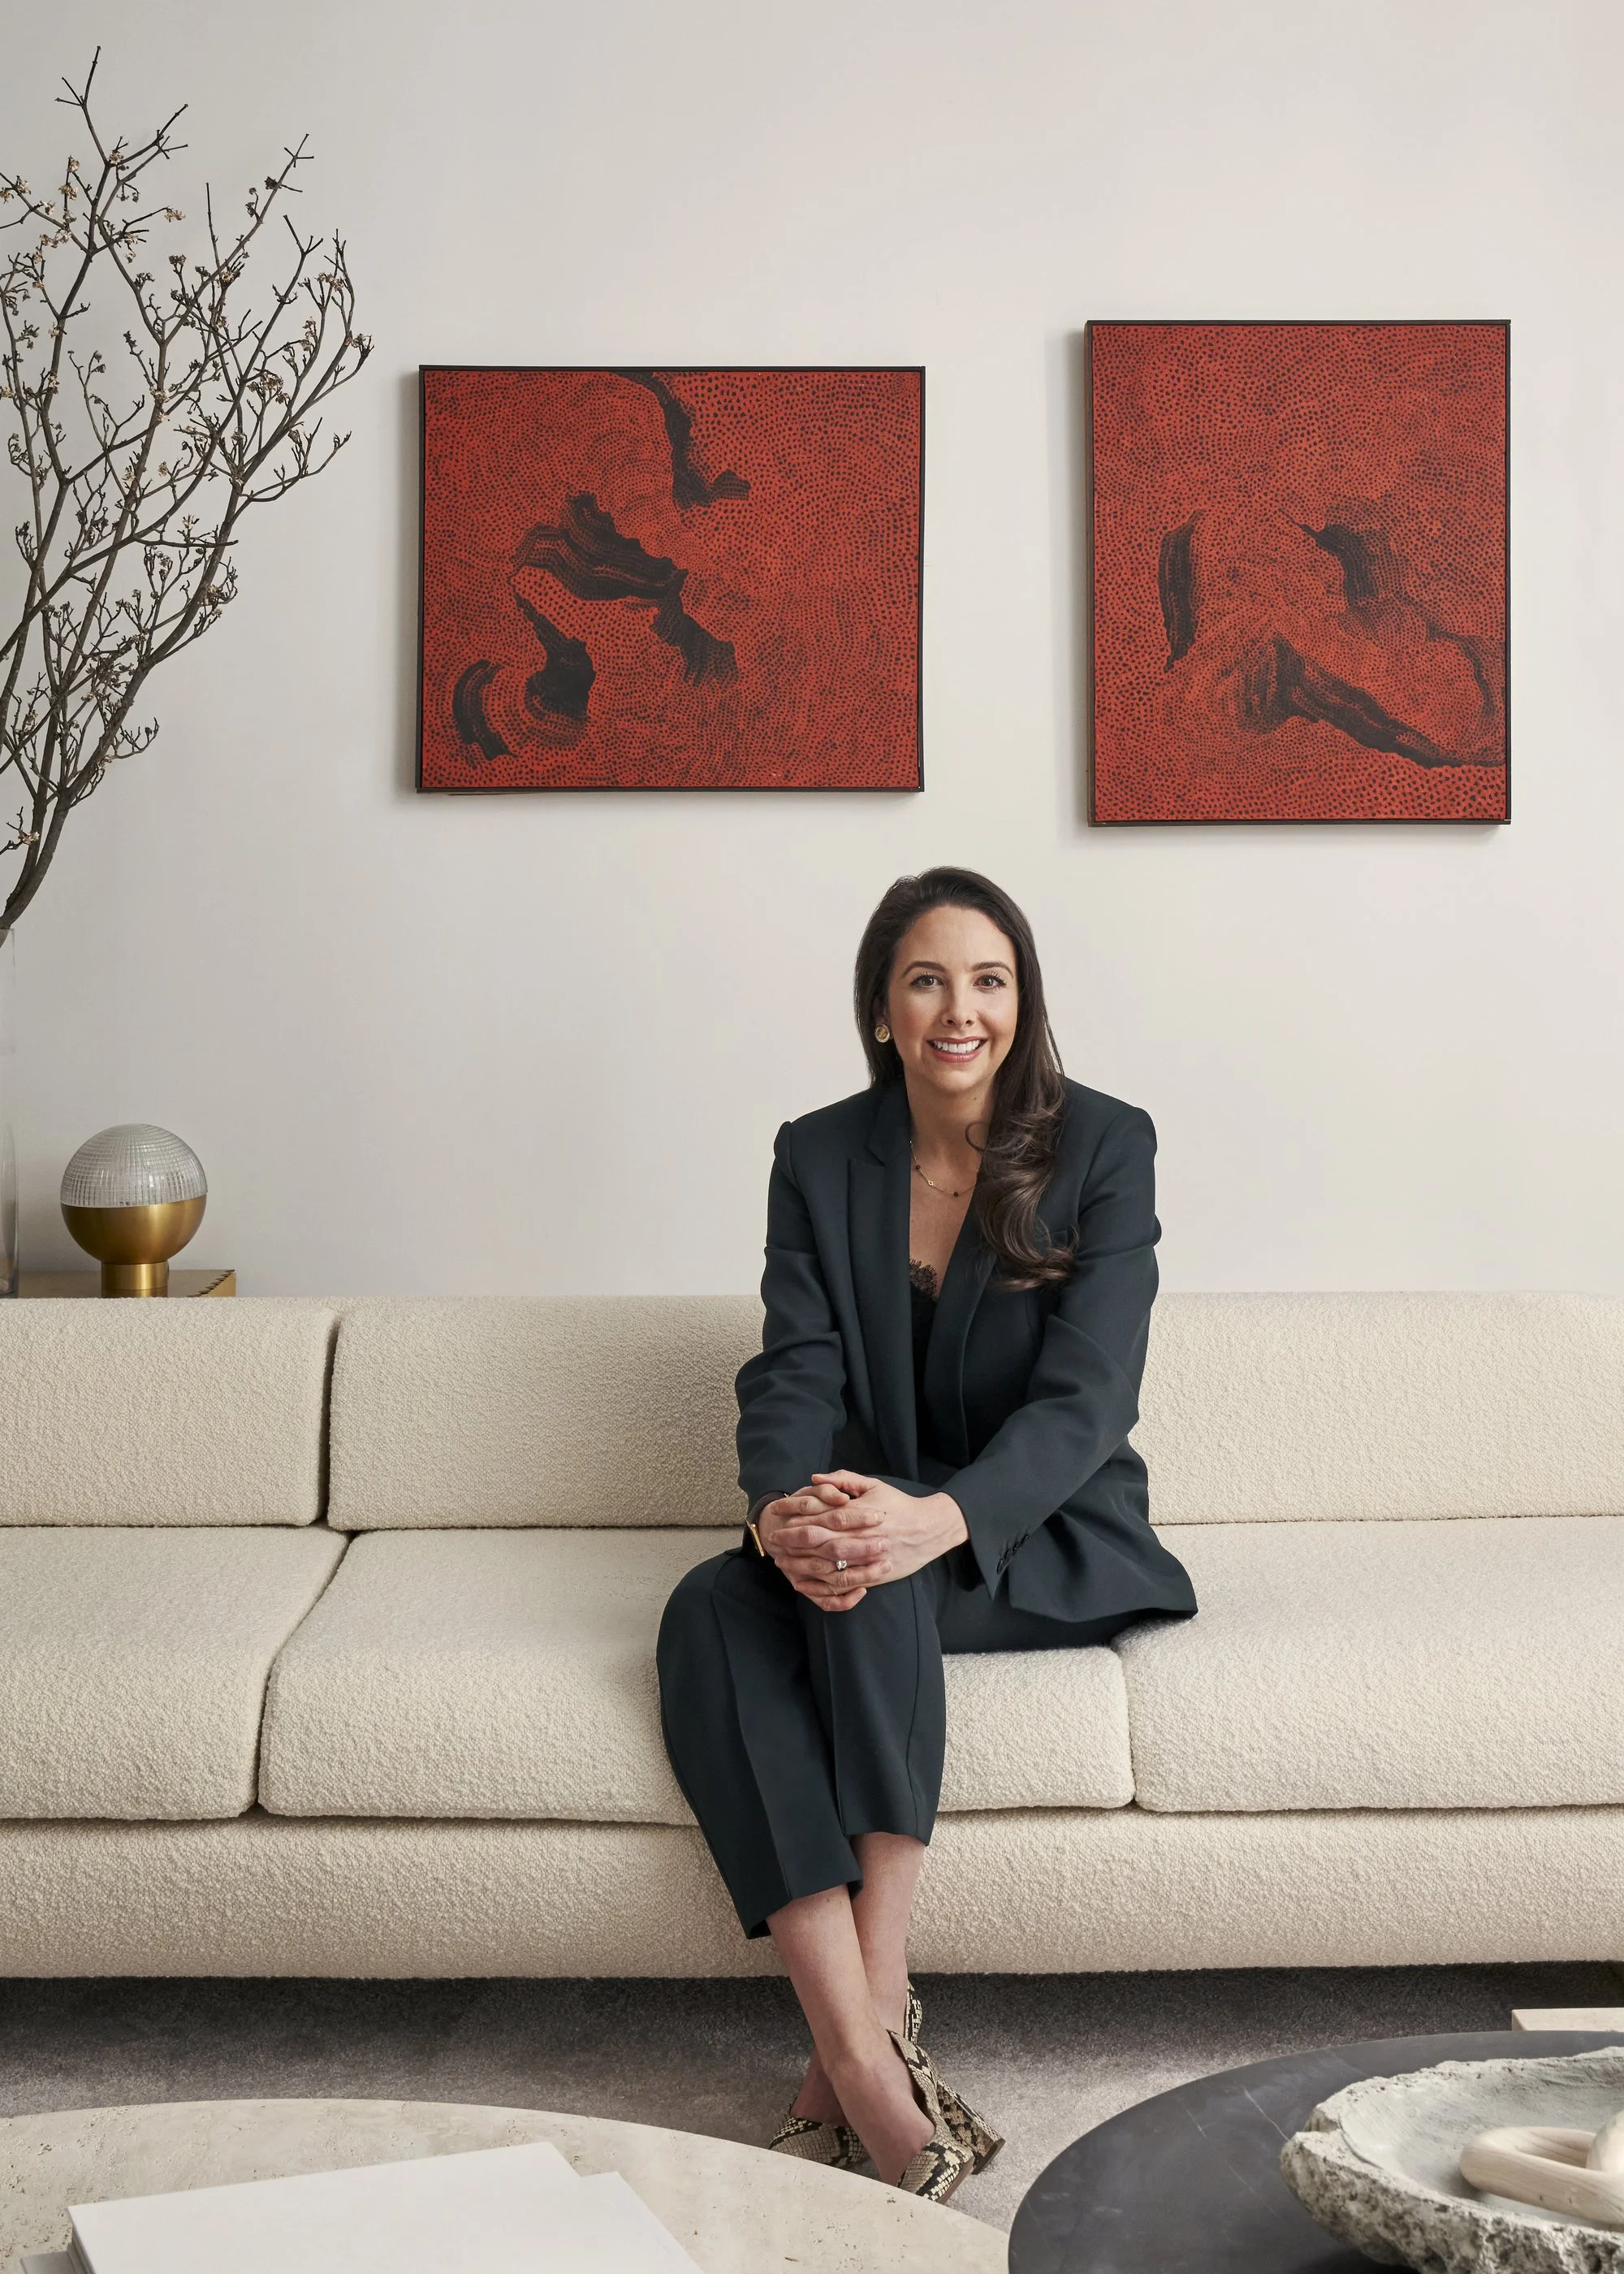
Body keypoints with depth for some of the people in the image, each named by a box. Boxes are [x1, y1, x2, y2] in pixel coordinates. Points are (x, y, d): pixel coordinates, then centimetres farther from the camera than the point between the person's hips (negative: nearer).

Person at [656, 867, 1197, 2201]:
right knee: (708, 1612, -27)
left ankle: (870, 2018, -28)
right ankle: (872, 2072, -34)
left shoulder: (1105, 1146, -6)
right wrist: (782, 1508, -29)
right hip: (871, 1531, 3)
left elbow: (1085, 1396, -15)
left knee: (877, 1578, -34)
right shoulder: (819, 1159, 4)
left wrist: (939, 1519, -34)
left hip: (1048, 1544, -3)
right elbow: (795, 1372, -5)